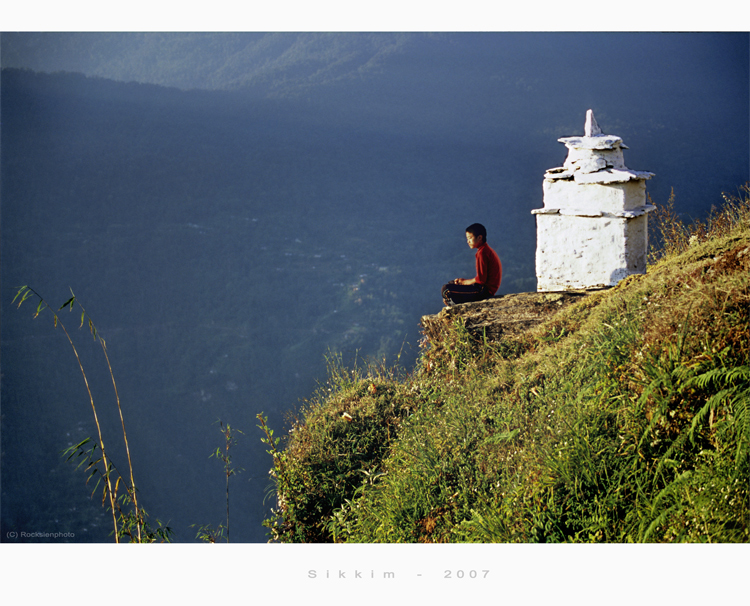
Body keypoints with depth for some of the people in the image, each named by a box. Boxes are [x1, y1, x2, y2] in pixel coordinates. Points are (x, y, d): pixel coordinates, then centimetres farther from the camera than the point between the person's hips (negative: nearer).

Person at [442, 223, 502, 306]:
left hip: (484, 291, -11)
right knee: (451, 283, 26)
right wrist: (464, 280, 9)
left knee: (446, 289, -17)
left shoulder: (482, 253, -18)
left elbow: (480, 279, -21)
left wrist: (464, 282, -5)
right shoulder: (487, 250, 15)